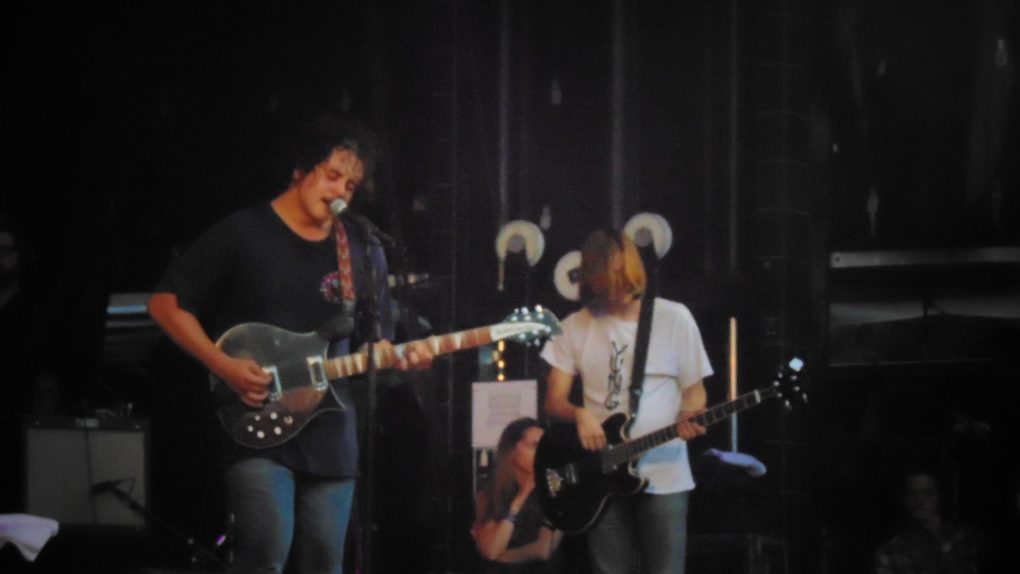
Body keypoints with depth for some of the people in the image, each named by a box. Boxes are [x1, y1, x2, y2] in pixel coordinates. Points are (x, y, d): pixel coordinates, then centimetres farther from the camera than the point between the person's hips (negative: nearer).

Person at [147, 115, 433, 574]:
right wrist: (224, 366, -14)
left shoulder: (363, 251, 12)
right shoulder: (242, 233, -3)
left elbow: (373, 340, 19)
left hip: (330, 435, 5)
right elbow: (166, 303, -2)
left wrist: (399, 357, -5)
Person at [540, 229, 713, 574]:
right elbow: (554, 401, 4)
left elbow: (694, 390, 4)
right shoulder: (575, 327, 5)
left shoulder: (674, 318, 1)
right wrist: (579, 414, -18)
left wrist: (689, 418, -18)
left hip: (663, 476, -2)